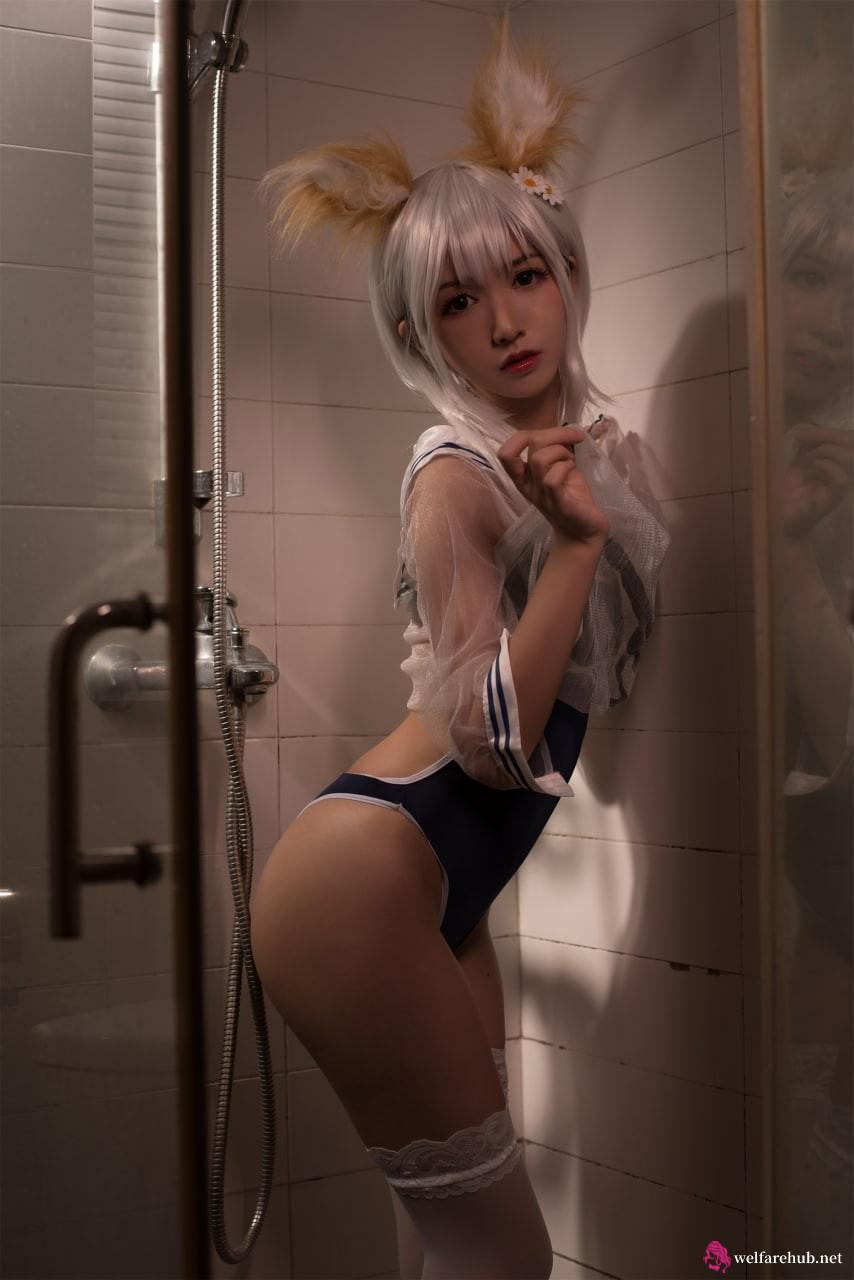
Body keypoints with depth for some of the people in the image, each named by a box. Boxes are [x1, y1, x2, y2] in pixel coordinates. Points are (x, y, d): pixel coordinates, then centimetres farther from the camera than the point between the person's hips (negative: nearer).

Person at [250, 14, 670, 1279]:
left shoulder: (582, 443, 11)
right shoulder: (458, 471, -12)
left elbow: (597, 667, 16)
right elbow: (490, 736, -20)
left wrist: (595, 502, 13)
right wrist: (575, 538, -25)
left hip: (442, 899, 8)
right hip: (366, 879, -8)